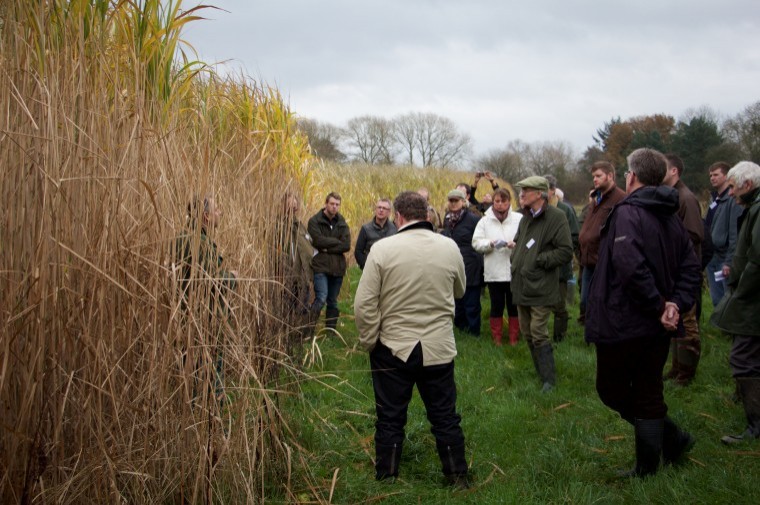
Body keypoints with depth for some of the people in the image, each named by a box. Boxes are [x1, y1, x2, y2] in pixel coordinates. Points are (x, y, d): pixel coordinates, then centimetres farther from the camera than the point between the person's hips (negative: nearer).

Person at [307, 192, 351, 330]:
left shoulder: (342, 223, 10)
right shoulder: (315, 221, -3)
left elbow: (347, 245, -3)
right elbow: (318, 241, -18)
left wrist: (327, 248, -13)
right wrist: (336, 242, -7)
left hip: (337, 267, 5)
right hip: (320, 267, -5)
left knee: (333, 302, 13)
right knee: (321, 298, -18)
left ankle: (331, 329, 23)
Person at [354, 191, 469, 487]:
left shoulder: (383, 249, -13)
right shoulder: (450, 248, -4)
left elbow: (364, 304, -13)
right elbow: (458, 292, 14)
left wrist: (369, 342, -1)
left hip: (393, 349, -2)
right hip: (438, 349, 2)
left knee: (390, 419, 11)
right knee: (445, 418, 15)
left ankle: (386, 482, 22)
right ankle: (458, 479, 25)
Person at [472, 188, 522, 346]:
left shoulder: (519, 219, -1)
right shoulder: (485, 221, 4)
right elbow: (476, 243, -2)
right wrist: (491, 243, -17)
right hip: (494, 272, 1)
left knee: (514, 306, 10)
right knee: (496, 306, 10)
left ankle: (514, 338, 22)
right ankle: (496, 337, 22)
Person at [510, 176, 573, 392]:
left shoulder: (556, 217, -12)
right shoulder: (526, 218, 14)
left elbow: (566, 251, -18)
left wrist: (539, 260, -16)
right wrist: (515, 256, 8)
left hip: (541, 289, -8)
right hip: (522, 287, 9)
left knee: (539, 334, -9)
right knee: (527, 332, 14)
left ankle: (548, 380, 0)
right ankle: (540, 373, 27)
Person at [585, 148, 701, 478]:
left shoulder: (628, 213, -17)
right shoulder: (671, 218, 9)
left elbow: (631, 266, -30)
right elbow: (690, 266, 7)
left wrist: (658, 306, -21)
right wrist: (676, 304, -3)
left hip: (622, 324, -8)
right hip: (657, 328, 8)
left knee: (613, 391, 9)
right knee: (648, 394, 15)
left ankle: (672, 438, 8)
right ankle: (647, 469, 19)